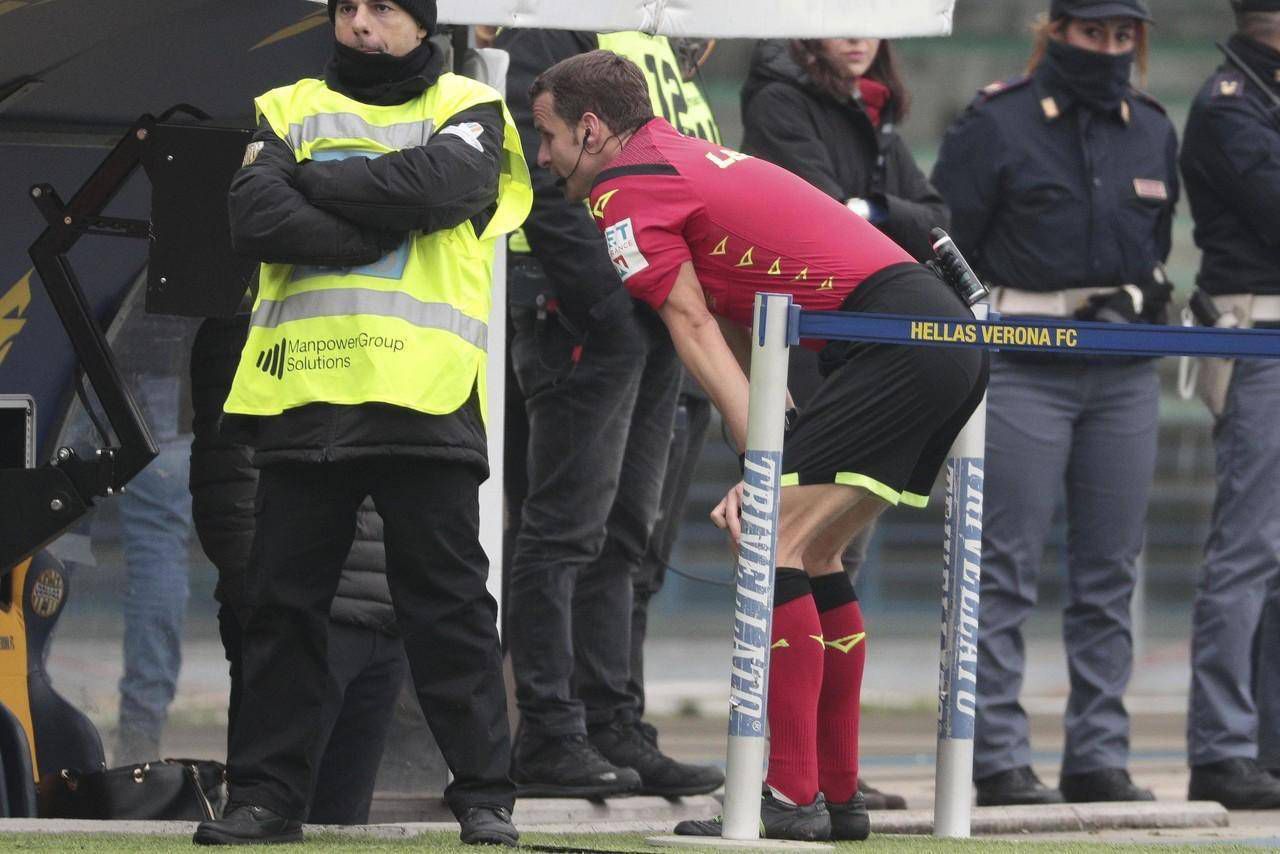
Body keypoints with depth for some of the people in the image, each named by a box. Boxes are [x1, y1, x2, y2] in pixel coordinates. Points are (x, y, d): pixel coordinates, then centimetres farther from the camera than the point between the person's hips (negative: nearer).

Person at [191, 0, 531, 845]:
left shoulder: (468, 111, 9)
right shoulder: (291, 110, 15)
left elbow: (433, 186, -13)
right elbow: (256, 220, -3)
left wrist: (306, 181, -5)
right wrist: (379, 236, -11)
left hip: (421, 396, -3)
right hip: (304, 392, 3)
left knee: (449, 606, -2)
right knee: (285, 602, 5)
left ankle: (485, 796, 2)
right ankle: (267, 794, 11)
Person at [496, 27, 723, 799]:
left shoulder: (646, 39, 20)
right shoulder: (542, 32, -8)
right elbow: (541, 181, -17)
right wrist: (602, 295, -21)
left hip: (654, 312, 9)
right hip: (588, 310, -9)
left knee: (622, 532, 12)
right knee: (569, 525, -6)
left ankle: (613, 727, 16)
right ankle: (549, 738, -3)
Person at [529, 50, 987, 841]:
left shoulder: (624, 191, -3)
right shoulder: (689, 158, 26)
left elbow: (697, 332, -7)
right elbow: (736, 323, 20)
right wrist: (780, 449, 11)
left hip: (897, 342, -10)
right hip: (952, 332, 10)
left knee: (769, 536, -11)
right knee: (810, 550, 16)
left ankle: (793, 797, -15)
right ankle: (840, 796, 18)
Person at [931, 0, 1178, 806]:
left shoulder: (1153, 130, 12)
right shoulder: (997, 124, -3)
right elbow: (945, 244, -2)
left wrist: (1144, 298, 11)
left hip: (1124, 375, 5)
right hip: (1023, 370, -5)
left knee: (1111, 573, 6)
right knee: (1007, 571, -4)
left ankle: (1099, 755, 11)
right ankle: (998, 757, -2)